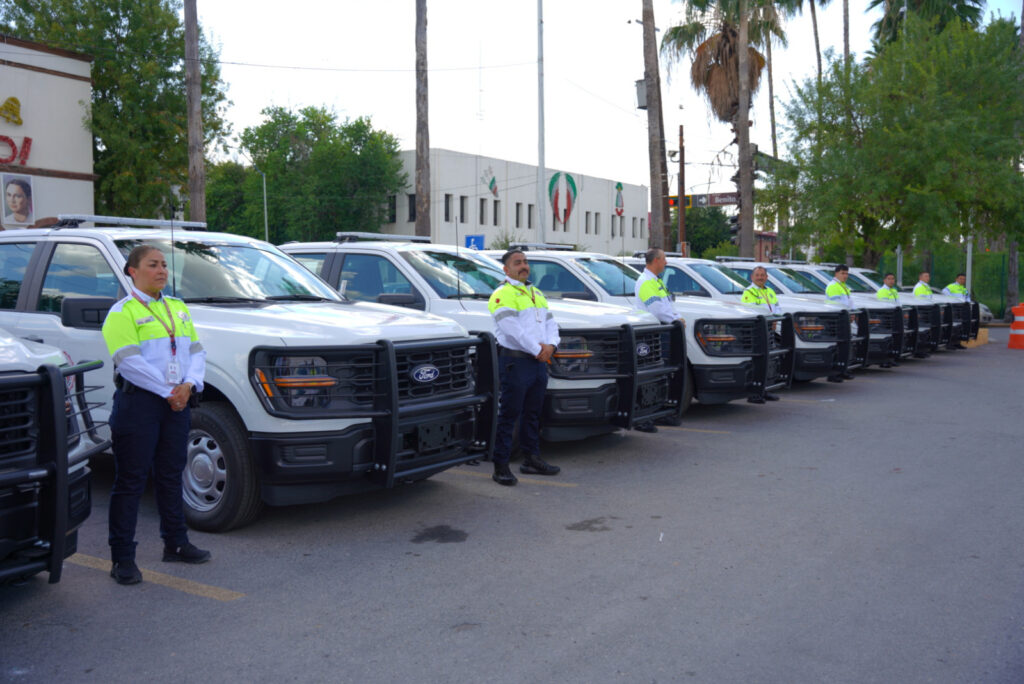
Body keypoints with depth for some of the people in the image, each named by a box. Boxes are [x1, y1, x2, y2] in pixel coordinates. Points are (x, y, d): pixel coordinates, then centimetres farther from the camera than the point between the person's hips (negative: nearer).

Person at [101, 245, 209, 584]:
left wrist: (189, 385, -6)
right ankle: (123, 559, 4)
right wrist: (167, 391, -18)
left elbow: (197, 351, 12)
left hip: (176, 403, 7)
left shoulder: (179, 308, 16)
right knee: (131, 480, -2)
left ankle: (176, 543, 28)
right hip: (138, 403, -7)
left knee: (171, 475, 16)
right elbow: (129, 362, -17)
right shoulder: (122, 312, -6)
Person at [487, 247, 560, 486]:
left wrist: (550, 345, -5)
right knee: (508, 415, -6)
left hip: (539, 363, 8)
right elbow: (512, 328, -19)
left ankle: (532, 459, 27)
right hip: (515, 362, -8)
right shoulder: (502, 294, -8)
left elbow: (550, 322, 15)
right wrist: (536, 350, -18)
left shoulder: (536, 294, 20)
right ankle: (501, 466, -2)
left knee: (533, 414, 16)